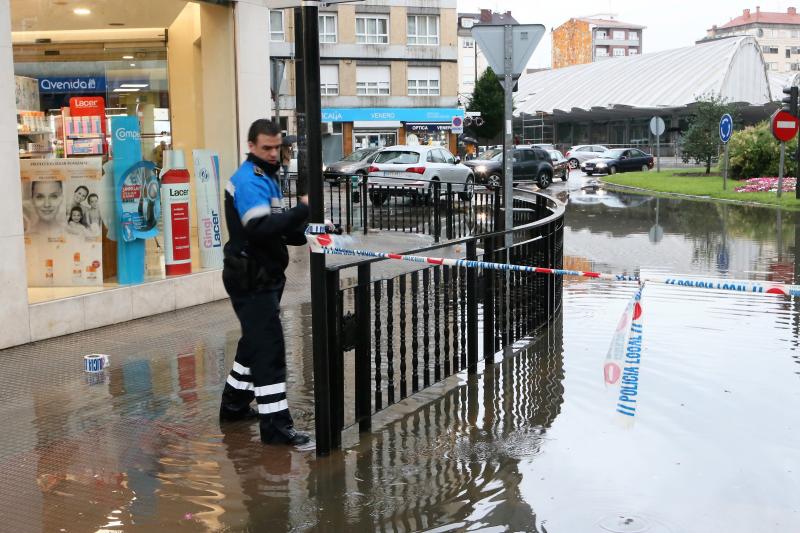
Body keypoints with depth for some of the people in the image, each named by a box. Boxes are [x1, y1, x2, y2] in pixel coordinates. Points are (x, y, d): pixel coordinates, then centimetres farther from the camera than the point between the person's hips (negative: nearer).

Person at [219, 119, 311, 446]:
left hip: (264, 275, 11)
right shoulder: (250, 181, -16)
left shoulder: (266, 176, 17)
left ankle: (234, 404, 33)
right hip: (251, 279, -11)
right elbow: (260, 229, -31)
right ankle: (275, 424, -7)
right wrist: (301, 209, -32)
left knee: (256, 341, 19)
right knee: (269, 347, -10)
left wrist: (304, 234, 3)